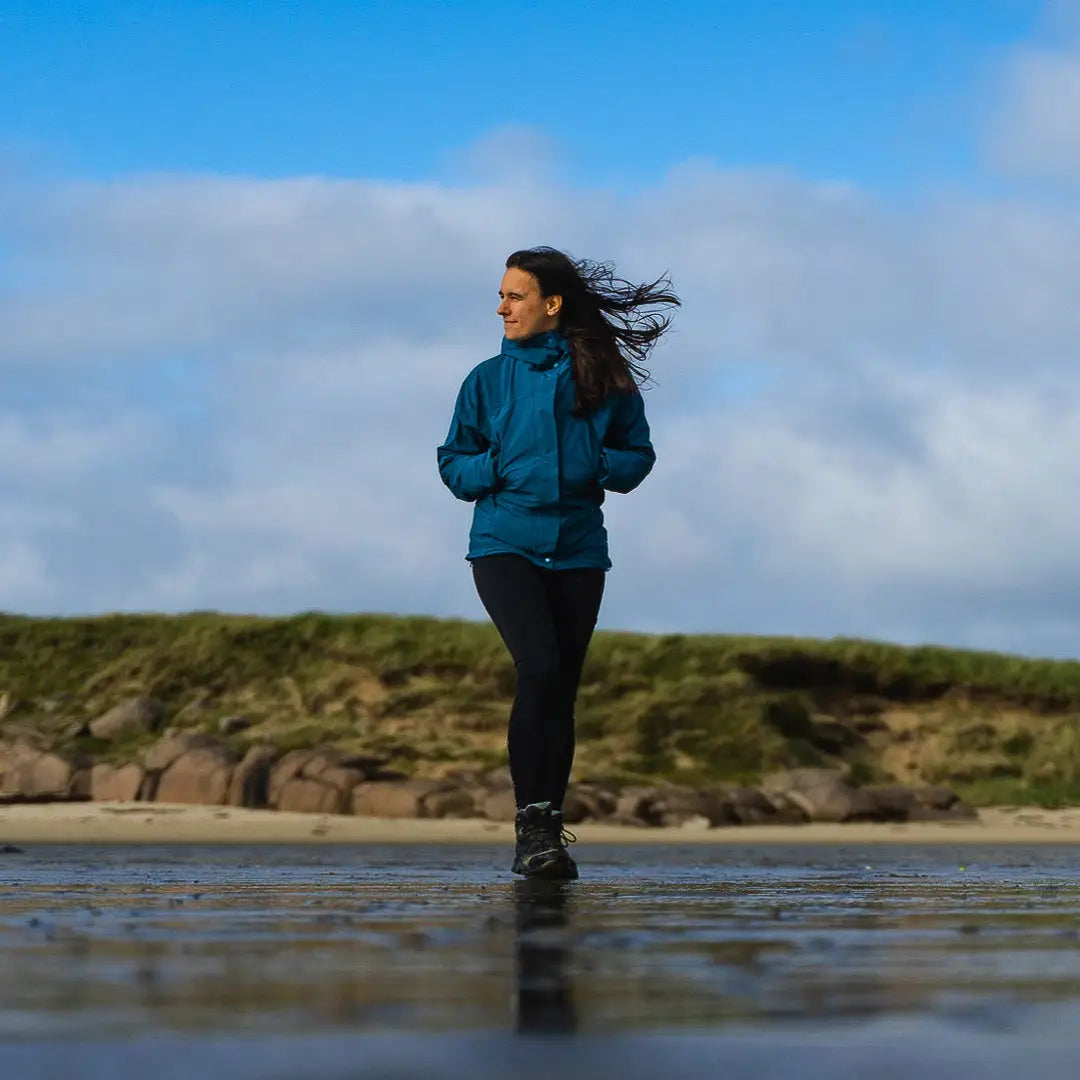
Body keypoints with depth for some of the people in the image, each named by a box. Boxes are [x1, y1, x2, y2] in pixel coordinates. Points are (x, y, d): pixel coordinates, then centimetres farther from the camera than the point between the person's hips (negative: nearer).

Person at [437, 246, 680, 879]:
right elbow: (453, 464, 10)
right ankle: (532, 824, -15)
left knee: (561, 689, 5)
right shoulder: (489, 380, 6)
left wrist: (596, 466, -10)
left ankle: (547, 833, 14)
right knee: (539, 668, -20)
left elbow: (638, 454, 10)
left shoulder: (603, 377, 5)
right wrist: (496, 467, -9)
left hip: (578, 551, 2)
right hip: (505, 546, -1)